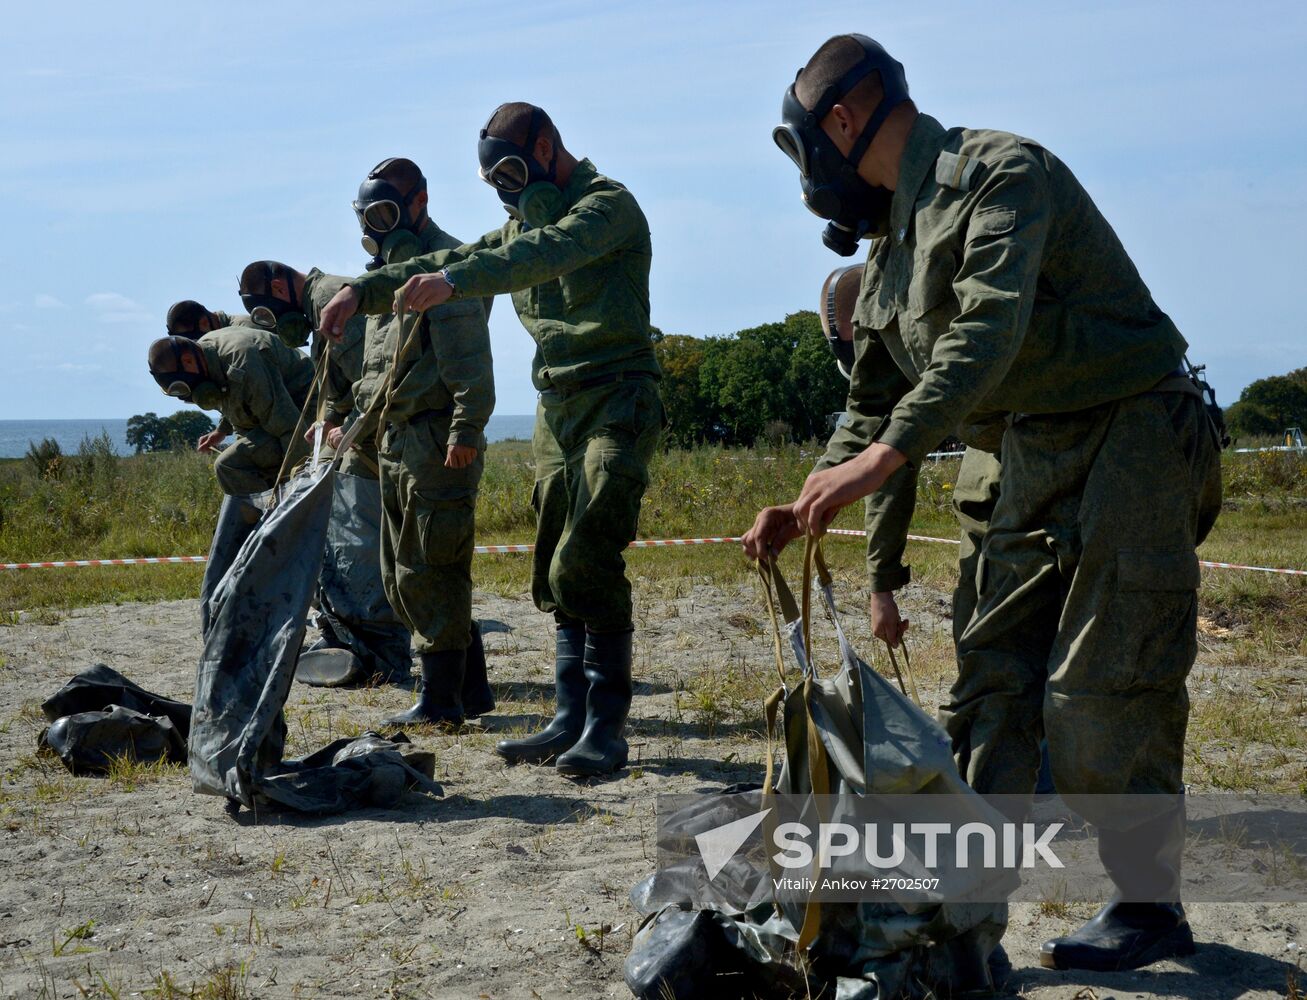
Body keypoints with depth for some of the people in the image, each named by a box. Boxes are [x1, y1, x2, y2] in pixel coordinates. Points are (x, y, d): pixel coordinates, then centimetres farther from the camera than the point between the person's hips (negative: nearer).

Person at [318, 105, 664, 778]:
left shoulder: (608, 205, -7)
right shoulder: (525, 222, 19)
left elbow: (549, 251, -27)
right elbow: (451, 263, 15)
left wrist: (456, 279, -40)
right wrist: (366, 290, -1)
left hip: (615, 402, -8)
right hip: (555, 407, 9)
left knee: (583, 567, -16)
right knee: (554, 575, 6)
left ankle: (607, 728, -10)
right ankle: (570, 719, 11)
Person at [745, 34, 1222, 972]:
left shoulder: (1001, 171, -15)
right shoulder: (892, 242, 13)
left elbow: (987, 334, -29)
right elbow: (887, 400, 17)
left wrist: (881, 460, -36)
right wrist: (807, 509, 5)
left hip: (1130, 432, -9)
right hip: (1035, 454, 9)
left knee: (1104, 687, -7)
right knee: (995, 673, 5)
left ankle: (1151, 907, 7)